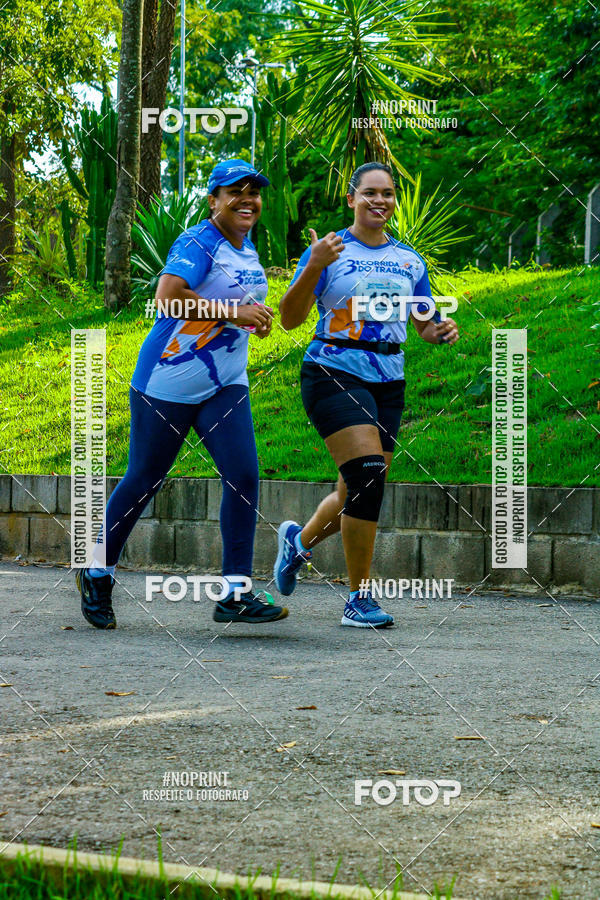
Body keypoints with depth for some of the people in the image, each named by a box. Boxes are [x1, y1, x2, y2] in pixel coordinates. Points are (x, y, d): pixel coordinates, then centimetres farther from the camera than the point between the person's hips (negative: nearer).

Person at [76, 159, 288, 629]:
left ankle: (235, 593, -5)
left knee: (244, 476, -8)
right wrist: (234, 312, -30)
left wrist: (256, 315, 13)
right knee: (143, 482, 3)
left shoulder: (246, 248, 11)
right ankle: (98, 572, 24)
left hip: (224, 387, 7)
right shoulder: (198, 244, -16)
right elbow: (169, 296, -31)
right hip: (169, 382, -7)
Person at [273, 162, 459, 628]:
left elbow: (425, 325, 20)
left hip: (388, 382, 6)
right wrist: (313, 267, -22)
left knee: (357, 496, 7)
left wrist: (442, 331, -3)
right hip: (334, 374, -6)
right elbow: (290, 320, -8)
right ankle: (359, 599, -11)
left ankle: (299, 539, 40)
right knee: (368, 473, -20)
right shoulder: (329, 251, -2)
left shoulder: (410, 260, 13)